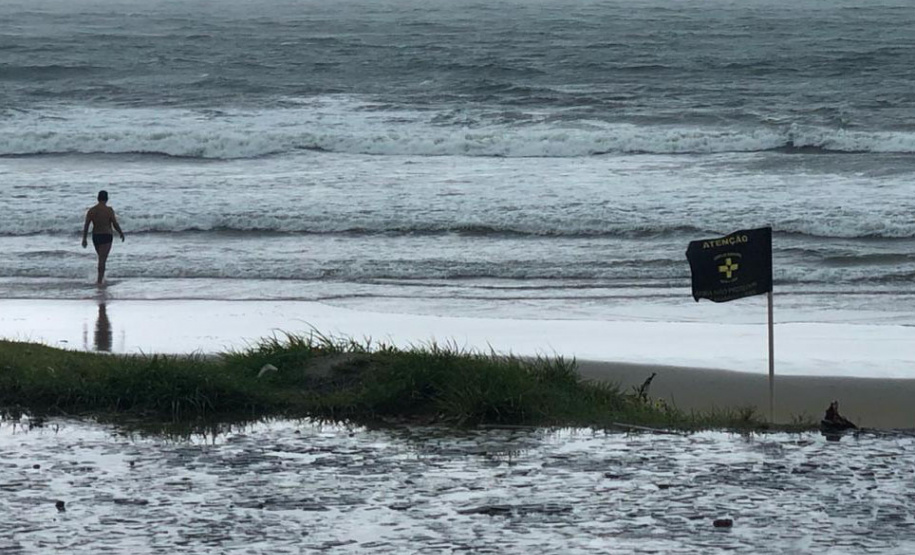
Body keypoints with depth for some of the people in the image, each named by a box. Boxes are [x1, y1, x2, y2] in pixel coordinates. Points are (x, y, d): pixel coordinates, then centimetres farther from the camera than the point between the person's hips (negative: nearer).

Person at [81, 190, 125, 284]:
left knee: (101, 257, 23)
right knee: (102, 259, -6)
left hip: (95, 236, 4)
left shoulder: (91, 210, -1)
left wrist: (84, 239, 2)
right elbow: (115, 224, -10)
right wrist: (121, 233, 6)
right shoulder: (109, 210, -12)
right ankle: (100, 280, -13)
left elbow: (86, 225, -3)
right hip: (106, 236, -4)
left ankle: (102, 277, 30)